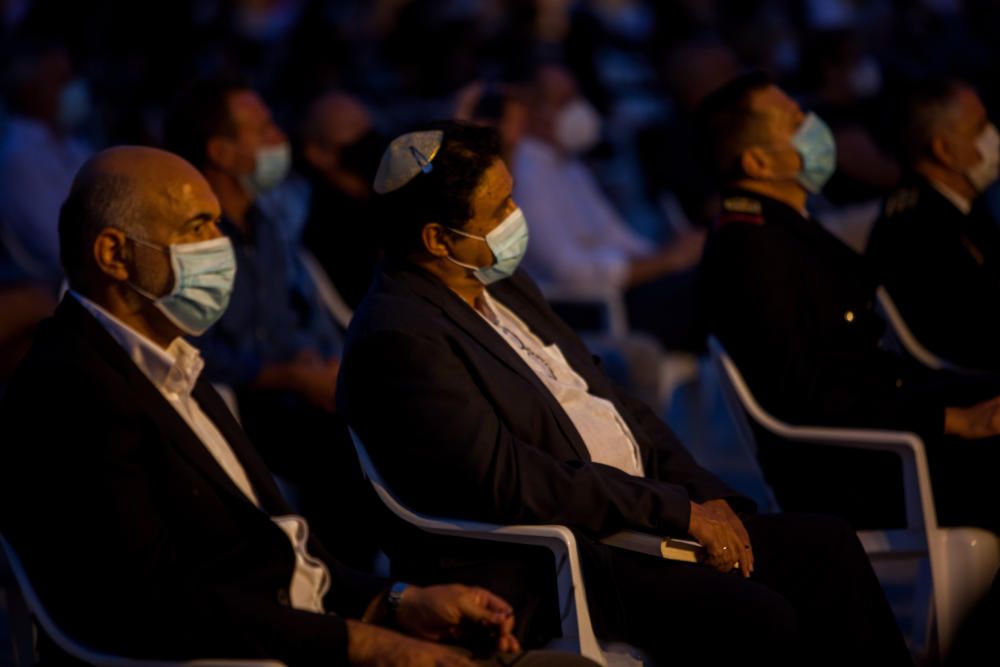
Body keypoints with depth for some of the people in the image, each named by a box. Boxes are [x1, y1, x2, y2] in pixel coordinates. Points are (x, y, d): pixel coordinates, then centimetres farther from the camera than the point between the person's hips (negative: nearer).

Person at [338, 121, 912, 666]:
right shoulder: (397, 337, -16)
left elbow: (609, 401, 18)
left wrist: (708, 497, 2)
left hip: (639, 517, 9)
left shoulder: (506, 287, 14)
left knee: (827, 546, -3)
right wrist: (678, 510, -17)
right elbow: (509, 483, -22)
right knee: (756, 617, -26)